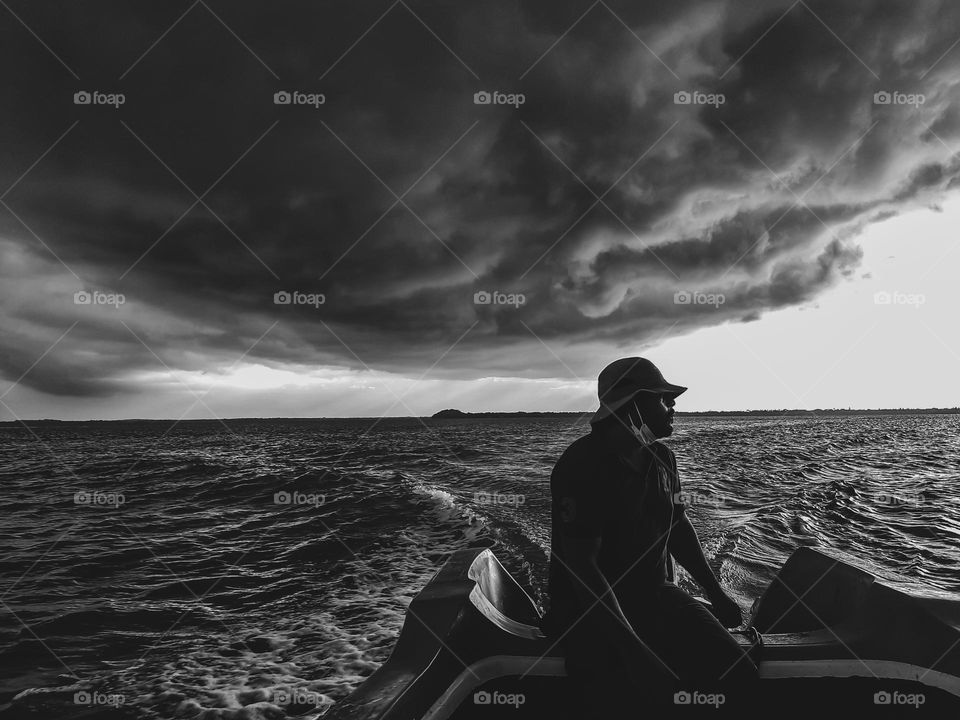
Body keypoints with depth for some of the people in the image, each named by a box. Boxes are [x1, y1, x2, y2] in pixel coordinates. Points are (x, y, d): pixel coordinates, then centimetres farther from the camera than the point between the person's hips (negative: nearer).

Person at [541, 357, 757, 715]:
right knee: (616, 698, -28)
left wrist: (716, 592, 12)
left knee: (738, 676, -11)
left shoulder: (662, 459, 6)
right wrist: (634, 649, -29)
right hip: (592, 610, -6)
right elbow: (581, 565, -24)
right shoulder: (582, 465, -20)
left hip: (657, 597, 7)